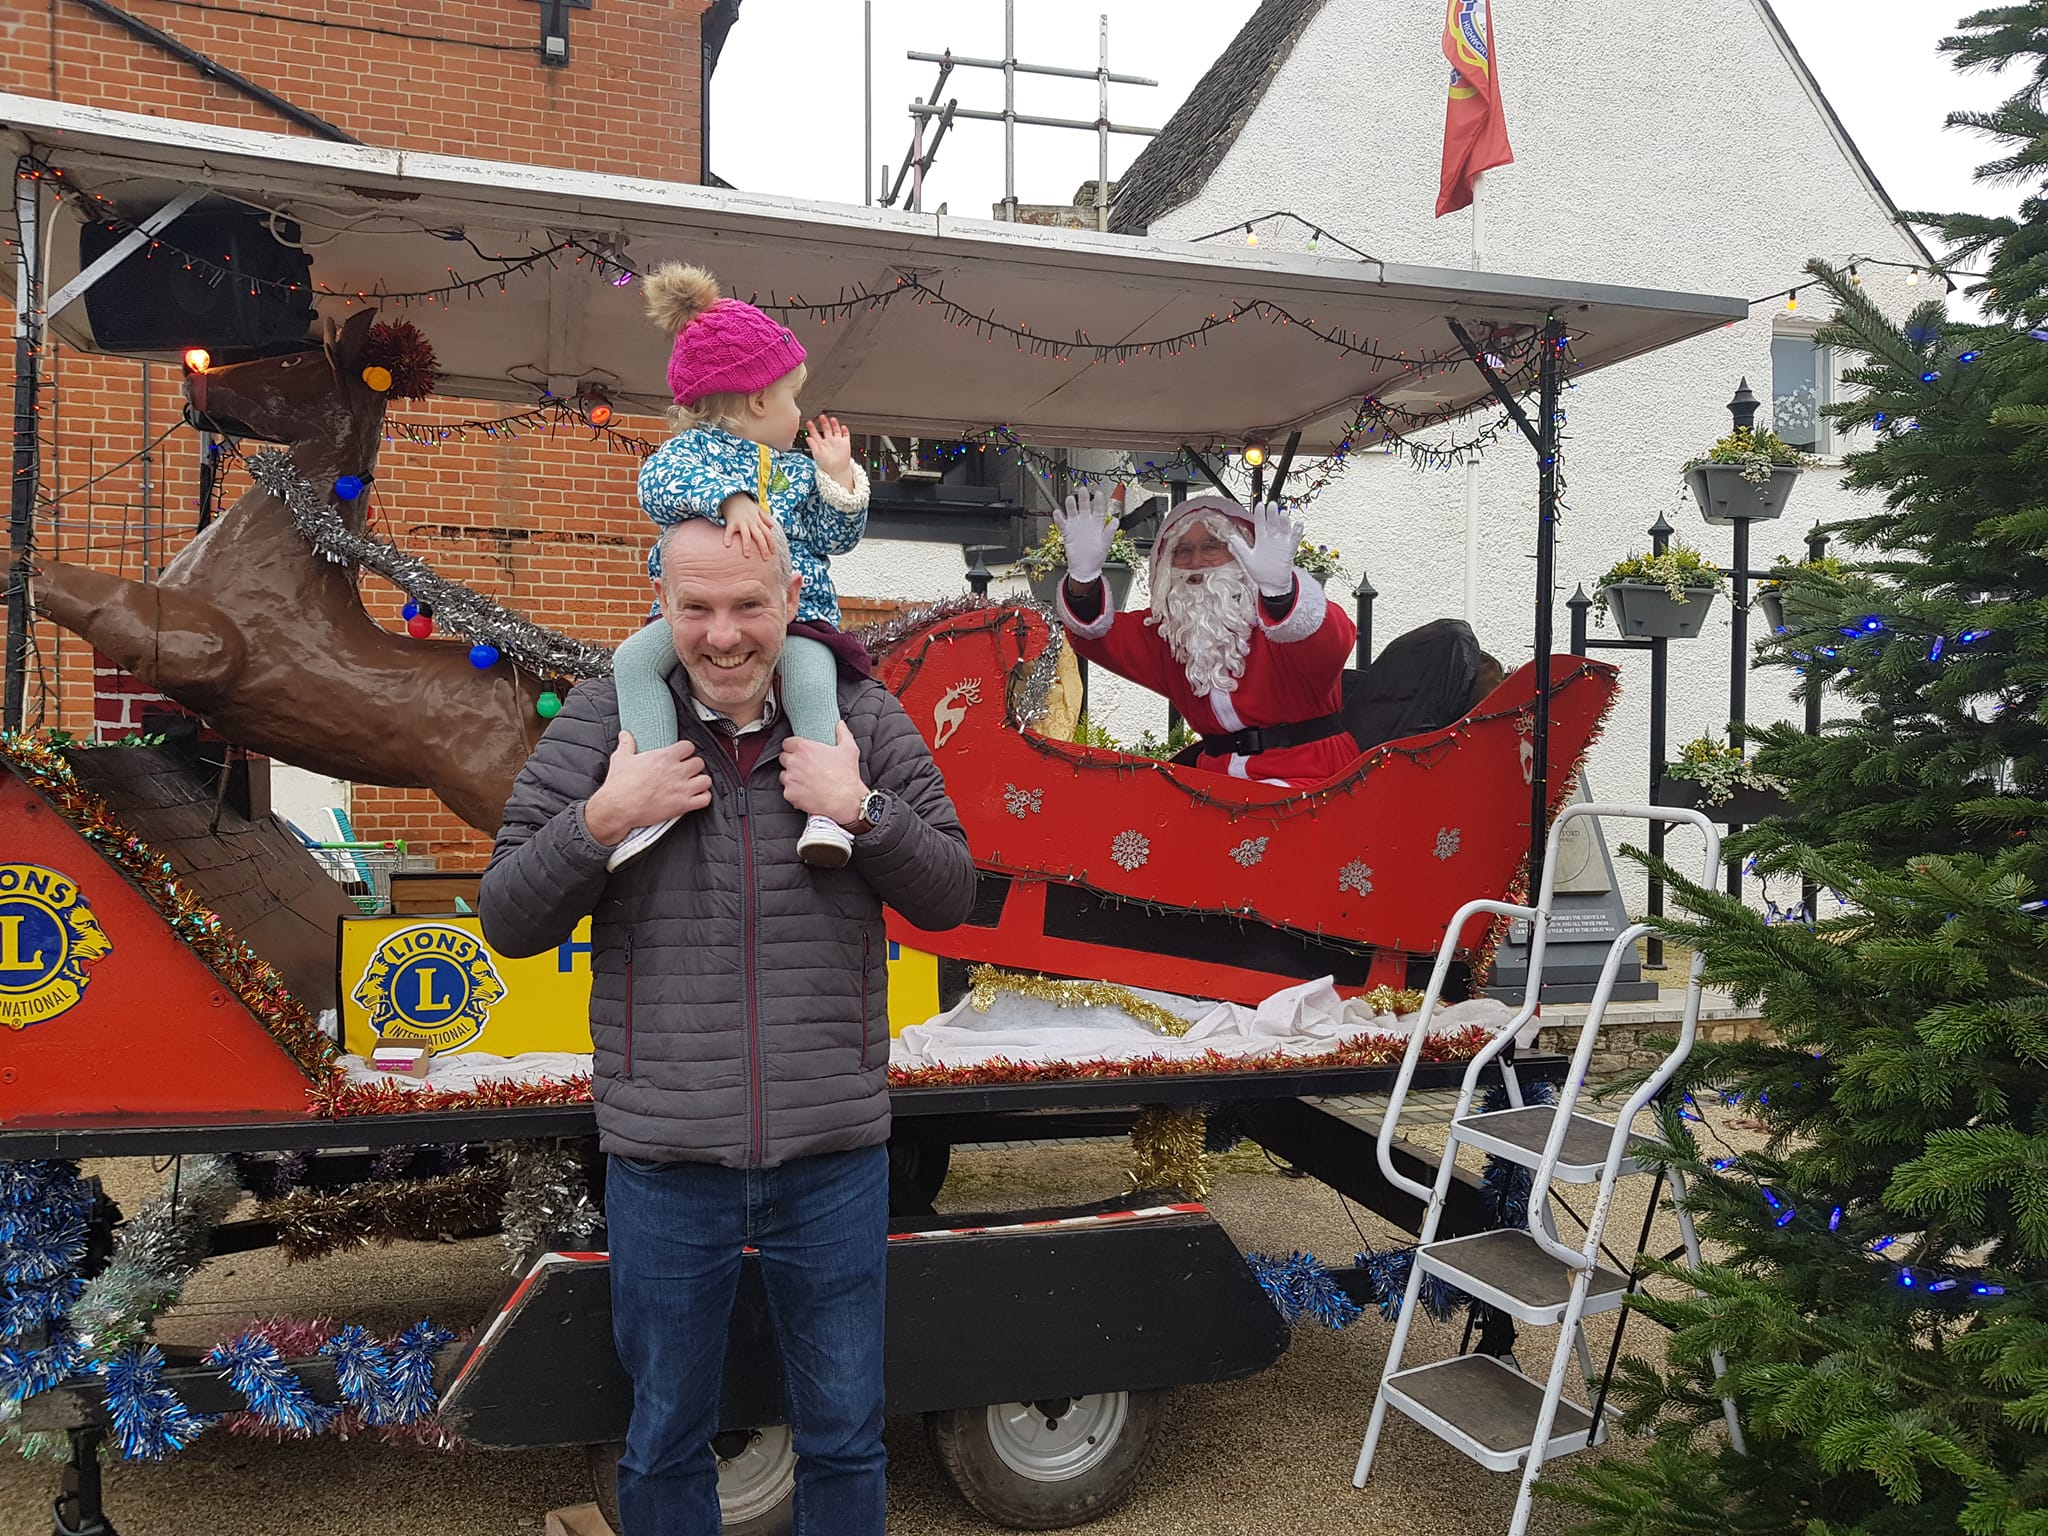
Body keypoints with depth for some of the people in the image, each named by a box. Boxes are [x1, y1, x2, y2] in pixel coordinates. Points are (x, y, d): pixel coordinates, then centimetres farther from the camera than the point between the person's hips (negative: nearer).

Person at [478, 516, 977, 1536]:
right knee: (663, 1442, 19)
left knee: (844, 1438, 17)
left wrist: (862, 811, -15)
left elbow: (948, 896, 1)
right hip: (664, 1159, 0)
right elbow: (508, 923, -2)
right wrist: (602, 820, -18)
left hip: (834, 1155, 1)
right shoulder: (599, 723, -2)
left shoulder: (864, 720, 0)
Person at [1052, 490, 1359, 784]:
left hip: (1307, 779, -5)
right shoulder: (1169, 630, 9)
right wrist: (1083, 574, -18)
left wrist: (1279, 588, -47)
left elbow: (1329, 648, -28)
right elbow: (1097, 634, 1)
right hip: (1219, 782, 5)